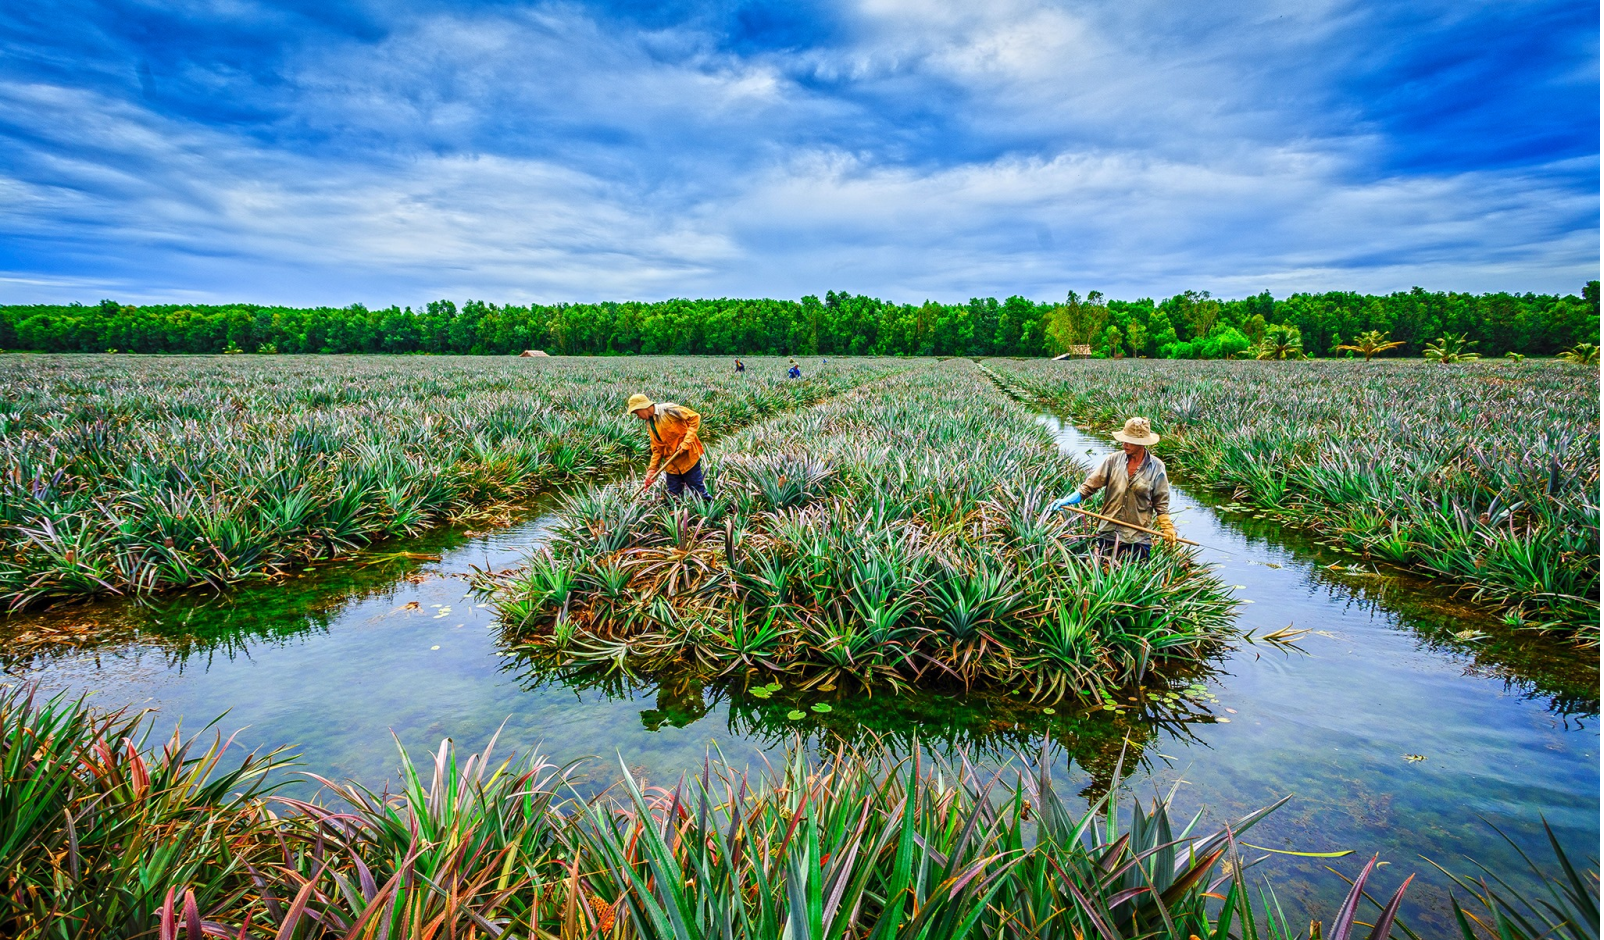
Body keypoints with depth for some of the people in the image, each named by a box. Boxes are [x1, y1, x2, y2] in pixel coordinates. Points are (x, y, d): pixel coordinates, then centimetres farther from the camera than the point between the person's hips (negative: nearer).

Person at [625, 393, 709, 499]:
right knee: (673, 496, 6)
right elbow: (657, 449, 14)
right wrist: (652, 470, 5)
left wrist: (687, 440, -18)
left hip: (688, 456, -7)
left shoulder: (667, 409, -12)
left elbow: (695, 417, -12)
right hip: (671, 464, 7)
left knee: (698, 491, -3)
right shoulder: (650, 425, 11)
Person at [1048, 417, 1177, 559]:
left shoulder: (1156, 467, -4)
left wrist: (1167, 527, -3)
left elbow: (1161, 503, 3)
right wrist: (1066, 501, -15)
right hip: (1108, 532, 2)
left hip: (1138, 537, -1)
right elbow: (1090, 486, -4)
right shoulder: (1113, 460, -3)